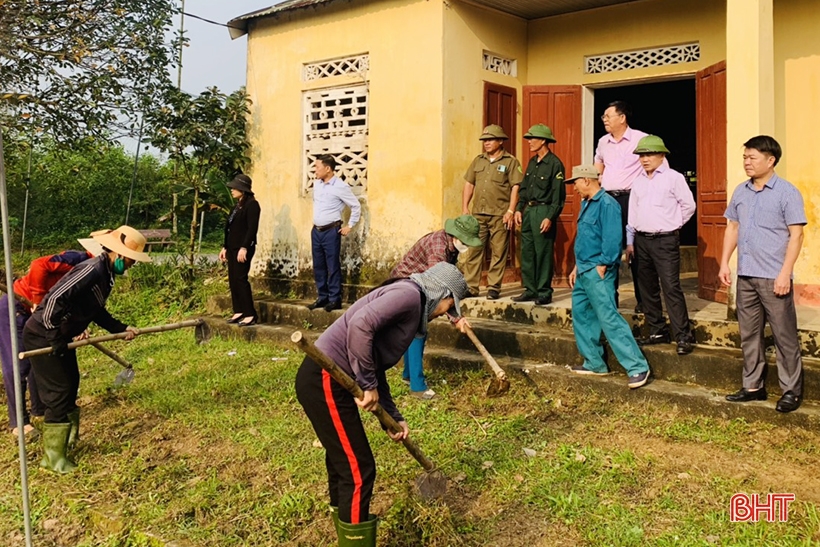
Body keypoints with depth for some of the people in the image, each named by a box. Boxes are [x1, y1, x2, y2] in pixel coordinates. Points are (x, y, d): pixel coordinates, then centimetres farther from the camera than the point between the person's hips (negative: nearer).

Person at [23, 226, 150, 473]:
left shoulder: (106, 274, 7)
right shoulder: (92, 269, -25)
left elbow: (96, 311, 19)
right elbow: (56, 298, -31)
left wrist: (120, 328, 12)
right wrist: (54, 337, -26)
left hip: (59, 336, 10)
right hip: (42, 336, -10)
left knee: (70, 385, 19)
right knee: (59, 392, -4)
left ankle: (64, 438, 36)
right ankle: (53, 456, 8)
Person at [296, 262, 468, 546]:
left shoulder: (411, 308, 18)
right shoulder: (409, 294, -10)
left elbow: (376, 366, 21)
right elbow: (360, 324, -27)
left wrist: (393, 416, 23)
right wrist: (369, 385, -18)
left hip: (328, 381, 10)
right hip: (324, 381, -10)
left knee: (343, 464, 24)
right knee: (359, 470, -1)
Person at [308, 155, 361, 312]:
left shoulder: (340, 186, -12)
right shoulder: (317, 184, 8)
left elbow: (356, 206, -6)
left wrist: (349, 226, -5)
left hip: (331, 231, -7)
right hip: (316, 230, 7)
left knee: (332, 266, -3)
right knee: (318, 266, 10)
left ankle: (335, 299, 3)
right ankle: (323, 297, 20)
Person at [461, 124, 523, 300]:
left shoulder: (510, 162, 1)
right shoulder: (478, 160, 15)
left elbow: (515, 188, -5)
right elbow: (468, 185, 16)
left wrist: (510, 211, -13)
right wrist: (465, 208, 8)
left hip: (499, 215, -4)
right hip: (477, 213, 5)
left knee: (498, 253, 1)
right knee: (473, 251, 4)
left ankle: (494, 288, 7)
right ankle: (470, 287, 10)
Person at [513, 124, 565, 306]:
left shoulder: (555, 164, -10)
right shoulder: (532, 162, 14)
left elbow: (559, 195, -13)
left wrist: (550, 217, -18)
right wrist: (519, 209, 10)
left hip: (544, 212, -8)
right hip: (529, 211, 8)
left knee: (543, 254, -2)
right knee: (527, 252, 9)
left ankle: (544, 293, 6)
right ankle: (530, 290, 18)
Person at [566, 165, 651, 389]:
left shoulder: (607, 204, -14)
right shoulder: (586, 204, 15)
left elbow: (612, 240, -20)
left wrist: (601, 267, -18)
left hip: (597, 272, -10)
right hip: (583, 272, 10)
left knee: (609, 318, -12)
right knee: (581, 315, 13)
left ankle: (637, 367, -9)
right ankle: (594, 363, 24)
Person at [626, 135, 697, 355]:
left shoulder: (673, 178, -4)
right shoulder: (639, 181, 13)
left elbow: (688, 205, 0)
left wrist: (673, 224, 6)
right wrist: (630, 241, 12)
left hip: (665, 240, -6)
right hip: (642, 240, 6)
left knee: (671, 288, -11)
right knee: (648, 288, 10)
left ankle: (683, 336, -7)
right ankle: (657, 331, 20)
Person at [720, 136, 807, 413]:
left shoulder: (787, 192, -7)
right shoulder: (741, 192, 10)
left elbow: (796, 235, -10)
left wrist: (785, 273, -16)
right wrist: (724, 263, 8)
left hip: (774, 278, -6)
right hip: (745, 276, 6)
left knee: (784, 336, 3)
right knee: (749, 334, 12)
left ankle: (792, 390, 14)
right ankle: (753, 386, 23)